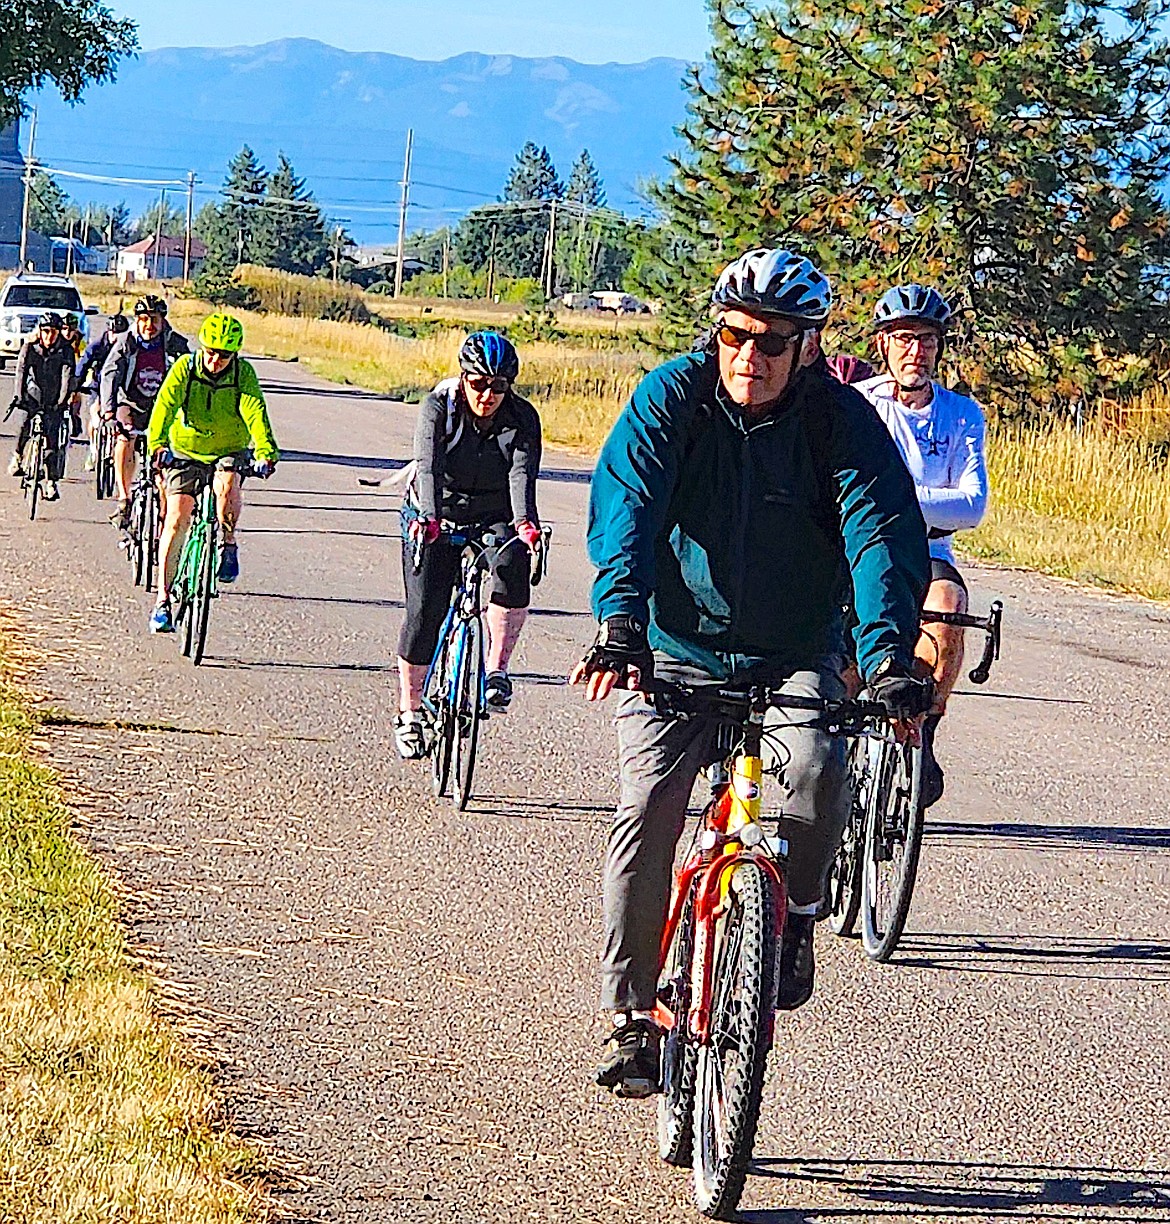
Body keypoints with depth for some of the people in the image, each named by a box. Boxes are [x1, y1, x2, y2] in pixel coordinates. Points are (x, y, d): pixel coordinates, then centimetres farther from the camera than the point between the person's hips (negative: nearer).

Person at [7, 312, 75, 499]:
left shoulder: (65, 351, -10)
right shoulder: (30, 347, -8)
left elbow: (68, 376, -18)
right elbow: (21, 372, -16)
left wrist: (63, 400, -30)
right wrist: (19, 397, -27)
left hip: (54, 399, -1)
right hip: (34, 393, 1)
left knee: (52, 439, -7)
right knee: (25, 422, -25)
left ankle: (51, 482, -4)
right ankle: (17, 457, -3)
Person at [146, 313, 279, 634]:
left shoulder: (243, 373, -16)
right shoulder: (185, 367, -16)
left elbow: (256, 412, -29)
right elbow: (165, 405, -29)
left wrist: (266, 452, -47)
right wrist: (158, 445, -47)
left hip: (229, 451, 0)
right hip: (185, 451, 0)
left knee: (227, 487, -33)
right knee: (177, 518, -12)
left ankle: (229, 545, -3)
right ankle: (163, 600, -6)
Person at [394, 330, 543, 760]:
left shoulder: (522, 418, -13)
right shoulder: (438, 407, -17)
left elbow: (522, 473, -29)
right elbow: (428, 466, -32)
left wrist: (524, 522, -48)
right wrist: (427, 517, -50)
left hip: (494, 518, 1)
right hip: (435, 517, -1)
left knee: (513, 565, -32)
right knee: (424, 611, -10)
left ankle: (497, 671, -23)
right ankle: (409, 715, 4)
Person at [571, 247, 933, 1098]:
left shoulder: (842, 421, -12)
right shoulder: (672, 397, -12)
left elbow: (884, 535, -23)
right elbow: (625, 506, -24)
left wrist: (888, 658, -40)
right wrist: (620, 625, -41)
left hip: (794, 652, 0)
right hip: (677, 649, 0)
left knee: (817, 770, -28)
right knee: (649, 808, -15)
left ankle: (794, 920, 0)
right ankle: (633, 1019, -5)